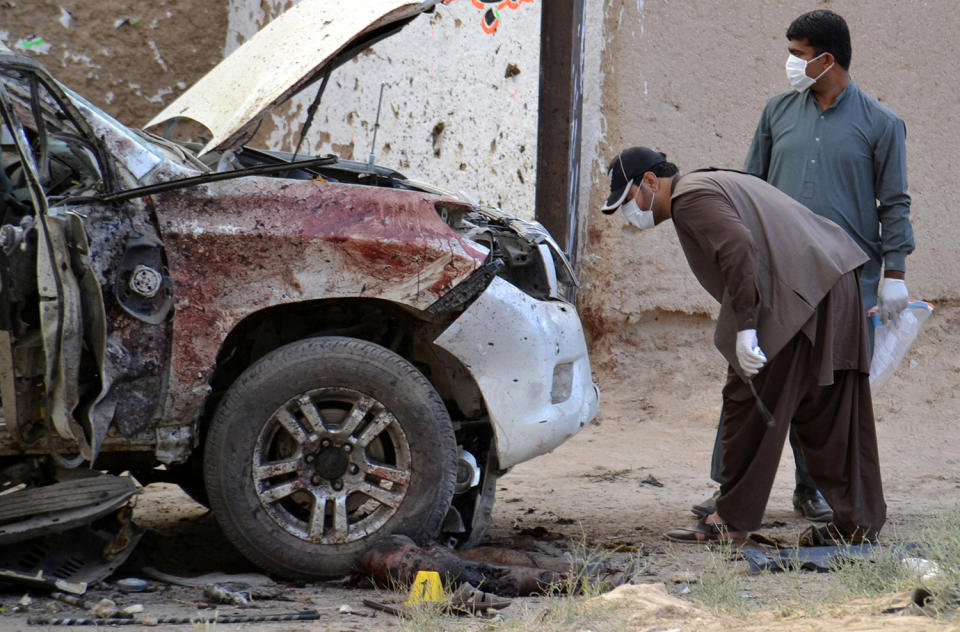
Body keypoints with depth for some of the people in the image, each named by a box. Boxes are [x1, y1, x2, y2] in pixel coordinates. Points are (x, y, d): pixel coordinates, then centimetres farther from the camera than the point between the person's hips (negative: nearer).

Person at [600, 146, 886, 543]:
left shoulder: (690, 197, -6)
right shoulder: (716, 184, 26)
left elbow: (738, 248, -21)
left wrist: (745, 328, -23)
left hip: (799, 298, -10)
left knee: (750, 403, -1)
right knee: (829, 411, 13)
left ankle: (732, 519, 6)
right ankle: (856, 521, 17)